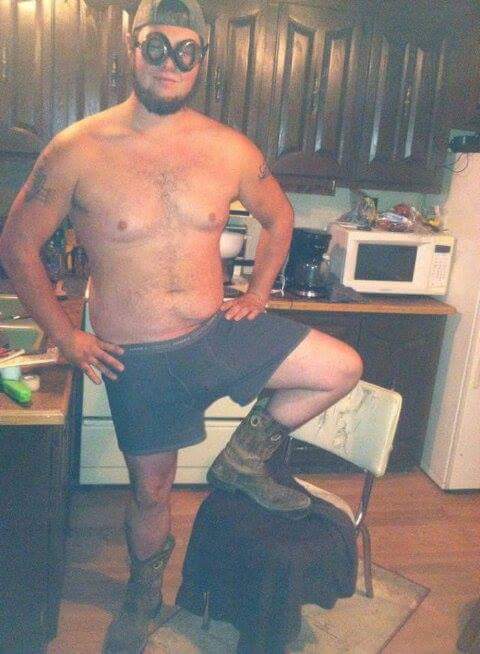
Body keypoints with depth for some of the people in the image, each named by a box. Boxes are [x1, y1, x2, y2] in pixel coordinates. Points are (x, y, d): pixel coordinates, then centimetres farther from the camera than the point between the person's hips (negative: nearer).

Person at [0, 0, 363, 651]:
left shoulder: (231, 150, -4)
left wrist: (258, 293, 4)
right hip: (139, 359, -2)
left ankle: (242, 459, 14)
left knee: (342, 369, -8)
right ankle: (143, 596, 46)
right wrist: (65, 337, -5)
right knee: (151, 489, 13)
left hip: (217, 331, 3)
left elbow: (278, 216, 14)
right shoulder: (77, 151, -11)